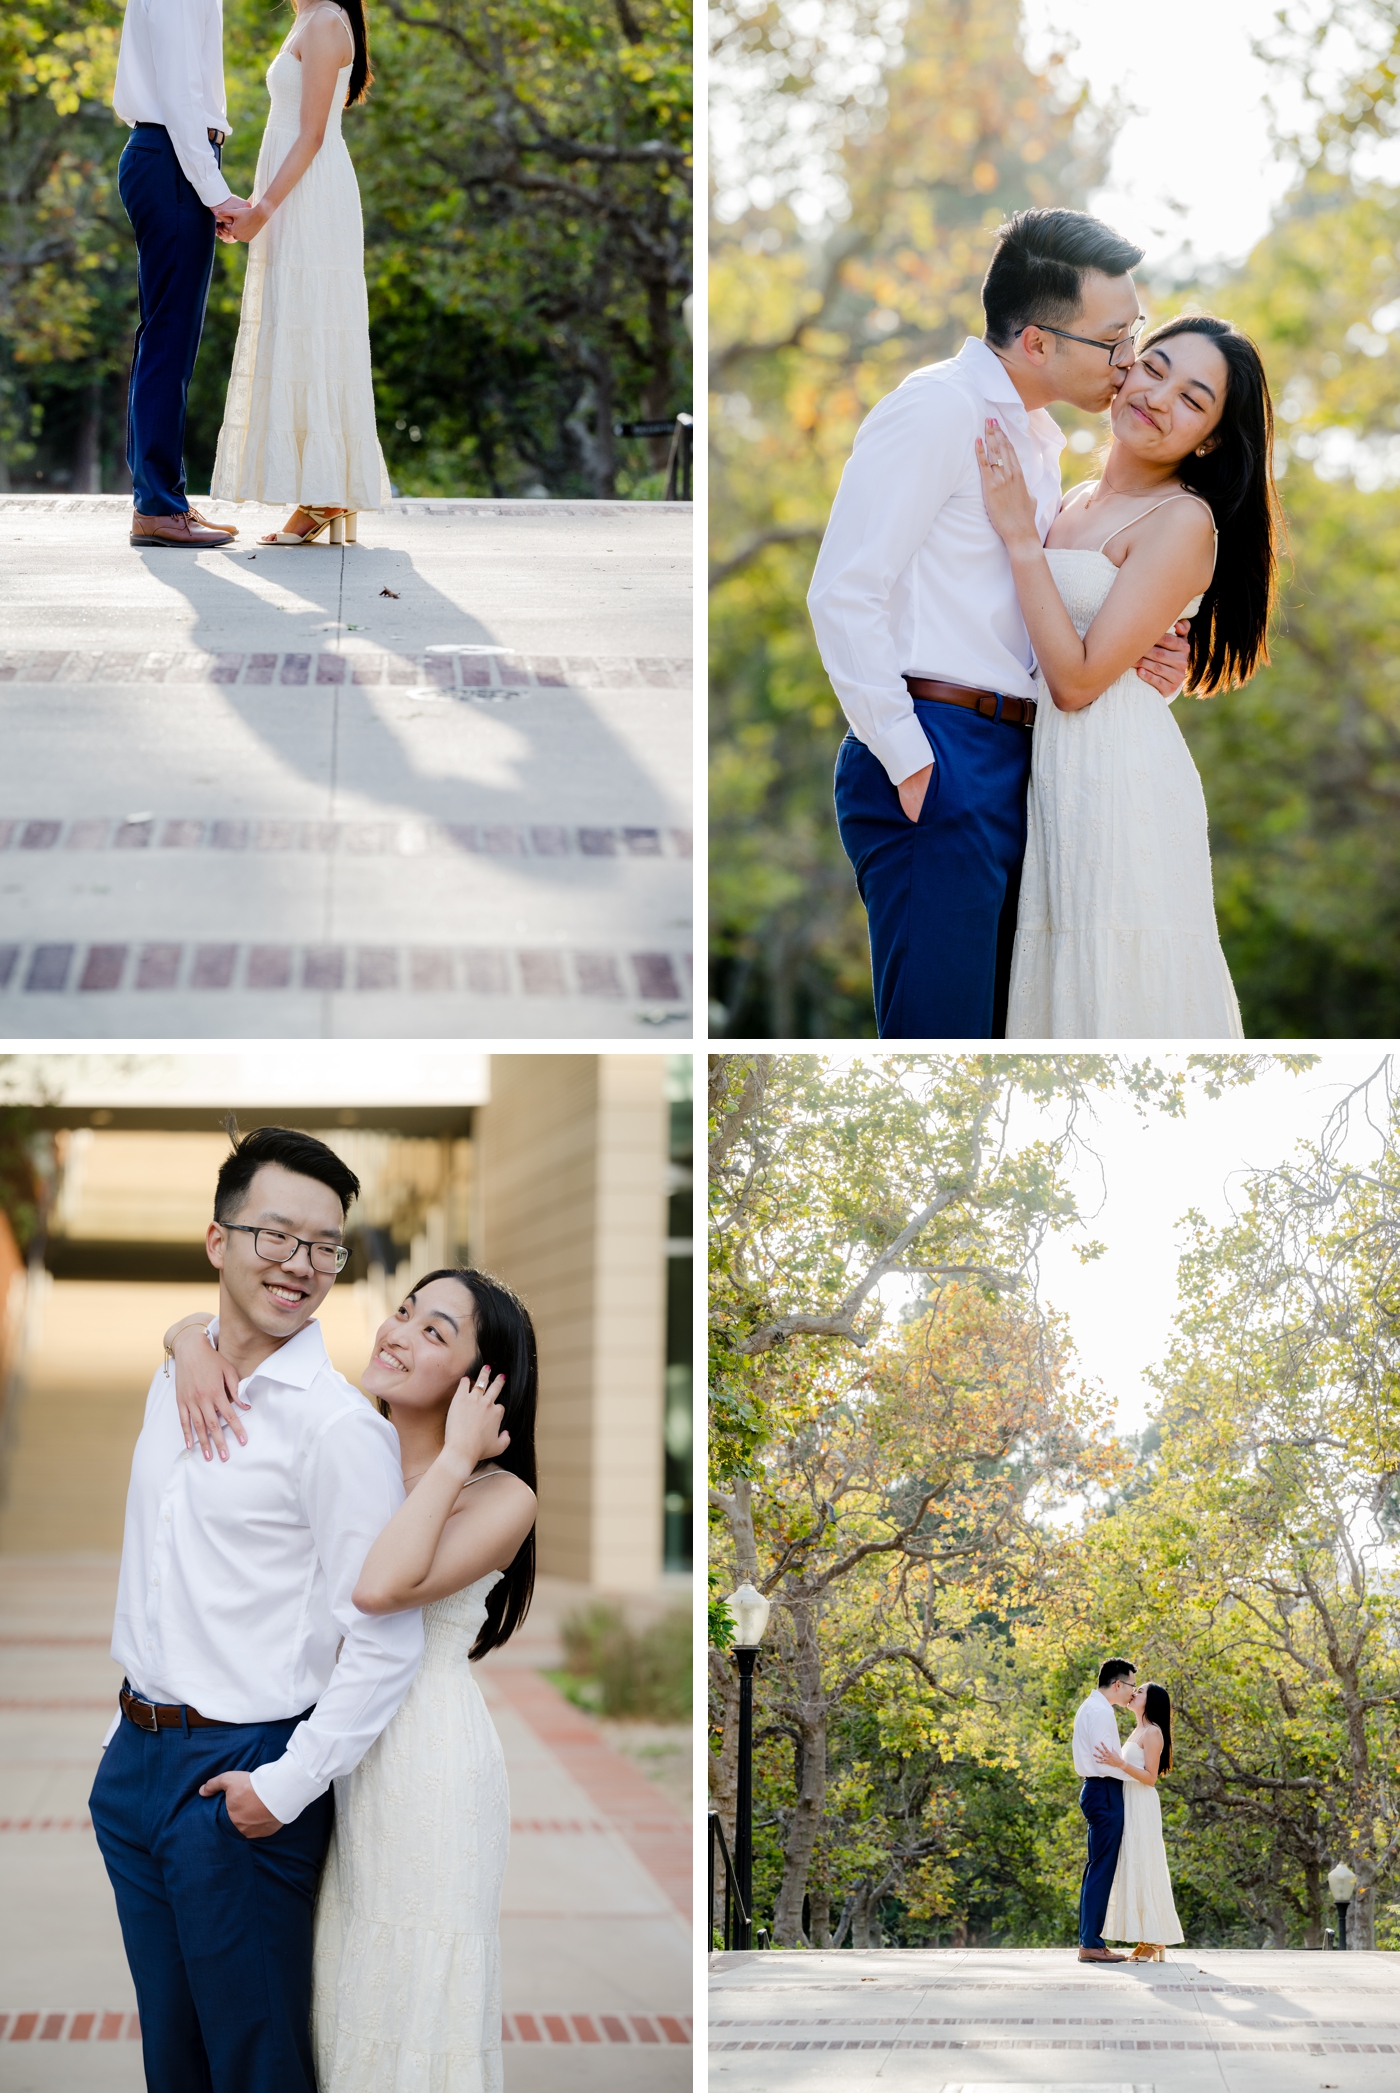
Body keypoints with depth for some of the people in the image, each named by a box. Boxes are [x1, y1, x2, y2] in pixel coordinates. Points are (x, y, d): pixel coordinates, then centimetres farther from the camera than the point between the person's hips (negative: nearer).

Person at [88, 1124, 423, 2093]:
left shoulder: (340, 1425, -17)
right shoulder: (174, 1376, 7)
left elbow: (386, 1643, -19)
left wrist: (287, 1787, -18)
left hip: (241, 1776, -7)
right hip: (134, 1757, 7)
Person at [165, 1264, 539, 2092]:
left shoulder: (501, 1497, -10)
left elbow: (380, 1588, -28)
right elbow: (197, 1324, 11)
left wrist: (456, 1455, -20)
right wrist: (195, 1347, -12)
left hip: (426, 1766, -5)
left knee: (412, 1998, 4)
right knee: (333, 2007, 15)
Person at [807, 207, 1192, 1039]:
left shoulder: (1041, 439, 20)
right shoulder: (935, 410, -8)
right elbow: (845, 596, -14)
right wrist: (910, 764, -15)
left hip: (1012, 765, 9)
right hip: (938, 763, -9)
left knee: (996, 1026, 10)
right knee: (940, 1031, -12)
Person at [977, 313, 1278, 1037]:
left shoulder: (1184, 521, -11)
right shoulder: (1077, 502, 13)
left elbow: (1077, 679, -16)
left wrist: (1019, 536, -15)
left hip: (1122, 780, -8)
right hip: (1054, 778, 8)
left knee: (1119, 996, -3)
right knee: (1065, 994, 13)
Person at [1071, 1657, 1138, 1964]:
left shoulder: (1090, 1707, 18)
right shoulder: (1100, 1711, -15)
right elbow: (1105, 1760, -20)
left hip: (1097, 1791, 11)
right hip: (1105, 1792, -11)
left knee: (1098, 1868, 13)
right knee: (1102, 1867, -9)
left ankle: (1090, 1940, 15)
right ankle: (1091, 1943, -9)